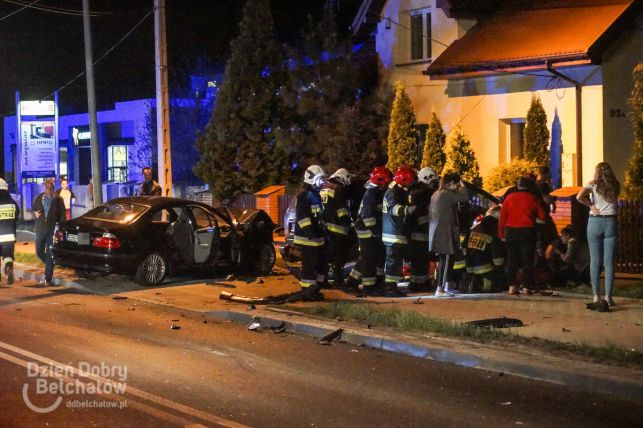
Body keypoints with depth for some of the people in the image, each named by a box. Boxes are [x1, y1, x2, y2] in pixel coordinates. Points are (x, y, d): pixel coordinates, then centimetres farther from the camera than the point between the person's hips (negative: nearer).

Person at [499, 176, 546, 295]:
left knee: (512, 260, 8)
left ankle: (512, 286, 4)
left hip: (511, 232, 2)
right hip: (527, 232, -2)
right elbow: (542, 216, 0)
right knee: (527, 260, 3)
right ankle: (526, 287, 0)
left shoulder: (509, 198, 4)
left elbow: (502, 217, 1)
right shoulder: (533, 198, -1)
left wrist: (501, 234, 4)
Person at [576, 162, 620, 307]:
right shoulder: (616, 186, 7)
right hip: (610, 222, 1)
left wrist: (591, 205, -3)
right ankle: (608, 296, -4)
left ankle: (596, 295, 4)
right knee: (609, 262, 0)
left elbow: (579, 196, -14)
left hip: (595, 222, -1)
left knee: (595, 261, 4)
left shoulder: (593, 184, 1)